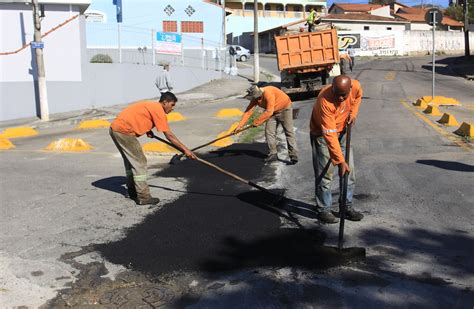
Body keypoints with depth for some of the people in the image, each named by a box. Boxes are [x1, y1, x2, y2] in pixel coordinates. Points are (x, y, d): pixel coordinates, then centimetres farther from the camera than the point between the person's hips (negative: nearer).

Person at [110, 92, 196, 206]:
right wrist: (185, 149, -12)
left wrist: (147, 130, 7)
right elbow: (169, 135, -14)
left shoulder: (151, 106, 16)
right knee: (140, 162, -5)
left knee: (130, 160, 21)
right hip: (123, 131, -10)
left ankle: (132, 191, 33)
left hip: (115, 128, 10)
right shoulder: (158, 110, -12)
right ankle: (143, 197, -3)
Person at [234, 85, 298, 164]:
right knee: (269, 132, 0)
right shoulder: (255, 98, -9)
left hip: (285, 109, -8)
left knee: (289, 132, -8)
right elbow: (248, 112, -7)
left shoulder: (268, 93, -34)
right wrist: (239, 126, -11)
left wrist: (257, 122, -28)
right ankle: (273, 154, 8)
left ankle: (294, 156, -8)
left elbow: (269, 112, -35)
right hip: (273, 112, 8)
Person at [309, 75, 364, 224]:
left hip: (342, 131, 6)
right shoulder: (325, 101, -36)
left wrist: (353, 113, -8)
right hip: (322, 134, -6)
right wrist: (340, 161, -37)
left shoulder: (356, 86, -19)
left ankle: (347, 206, 20)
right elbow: (329, 135, -36)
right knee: (325, 173, -5)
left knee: (349, 171, 6)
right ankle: (324, 210, 9)